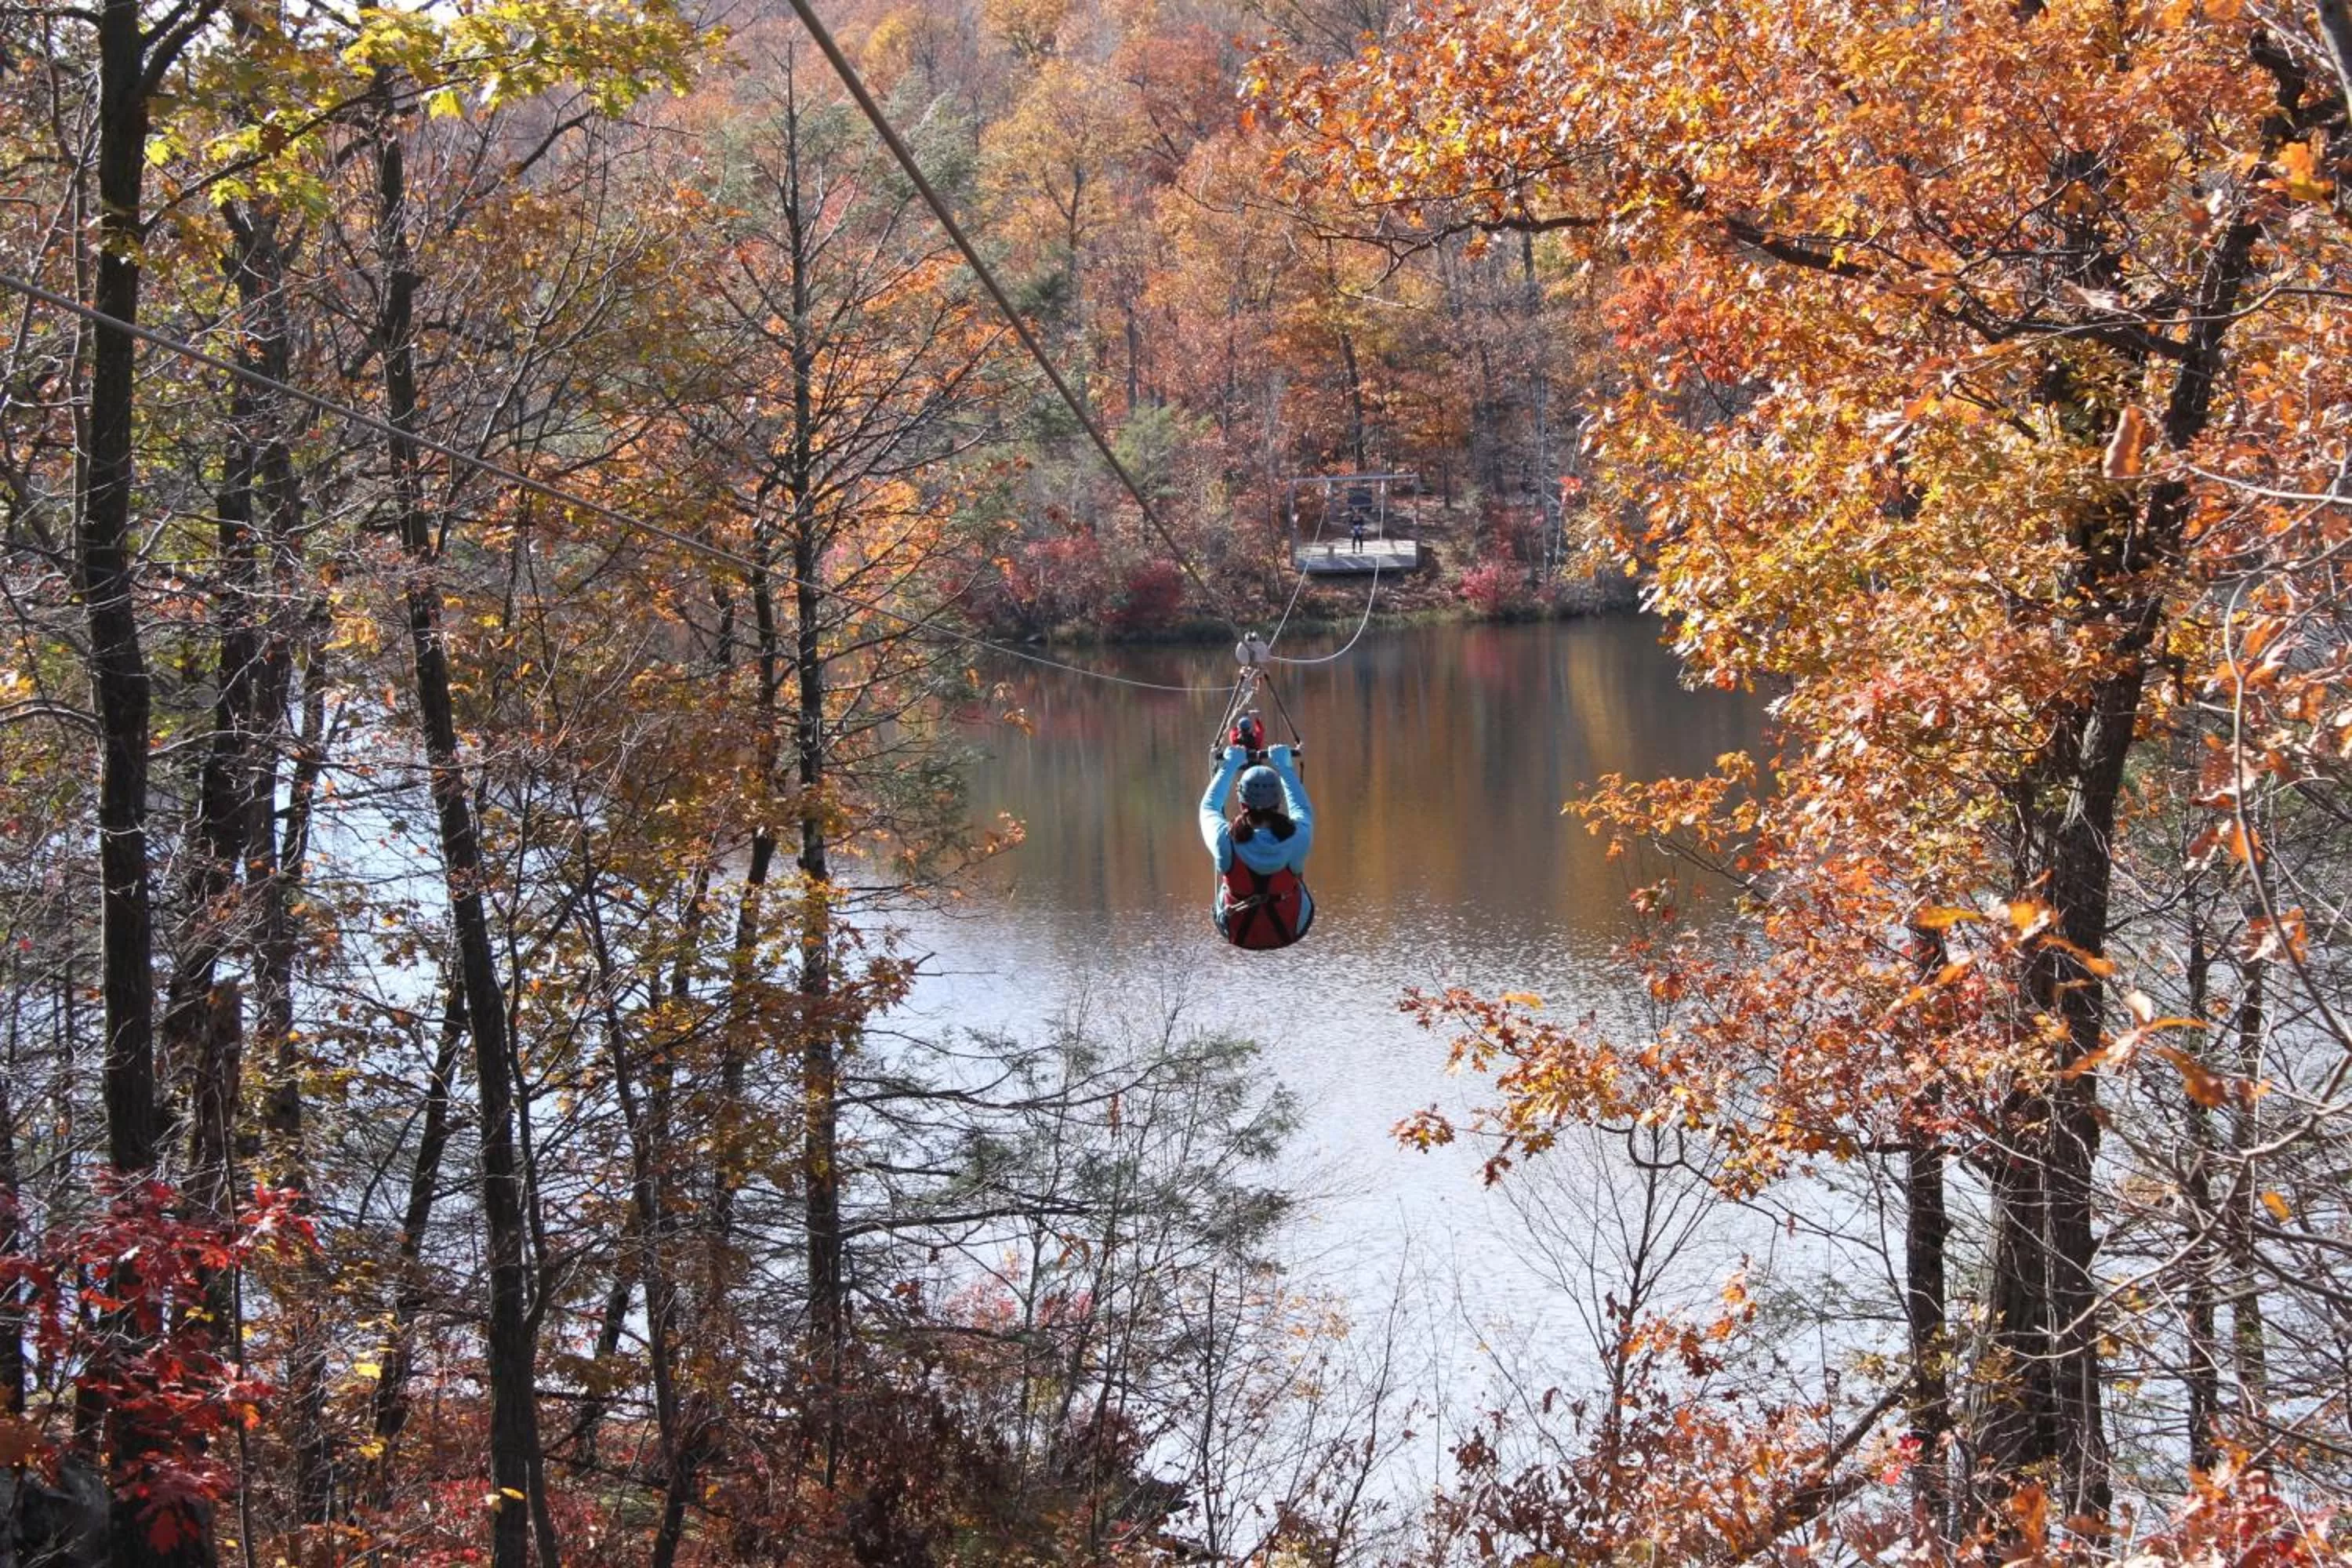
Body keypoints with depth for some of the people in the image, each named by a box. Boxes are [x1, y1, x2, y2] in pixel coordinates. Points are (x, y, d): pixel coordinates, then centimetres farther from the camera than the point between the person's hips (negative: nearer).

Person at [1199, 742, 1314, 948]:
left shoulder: (1227, 842, -29)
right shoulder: (1297, 839, -29)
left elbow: (1208, 806, -5)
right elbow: (1302, 808, -3)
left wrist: (1230, 765, 7)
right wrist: (1284, 767, 8)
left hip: (1238, 935, 0)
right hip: (1290, 932, 0)